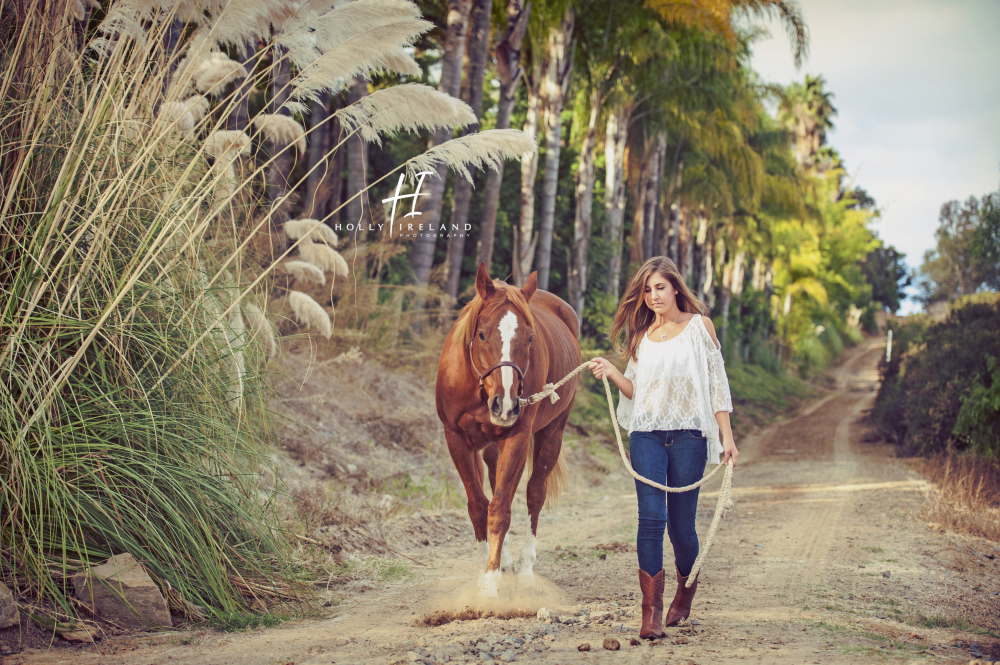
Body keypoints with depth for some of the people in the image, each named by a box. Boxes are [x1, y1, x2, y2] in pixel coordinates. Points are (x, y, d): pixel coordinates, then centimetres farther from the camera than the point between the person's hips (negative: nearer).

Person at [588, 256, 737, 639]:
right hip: (647, 434, 2)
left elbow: (717, 382, 4)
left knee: (681, 524, 2)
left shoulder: (698, 325, 5)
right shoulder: (641, 334, 13)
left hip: (688, 434, -2)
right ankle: (651, 611, -10)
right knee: (651, 517, -12)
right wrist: (611, 373, -4)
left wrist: (727, 436, -2)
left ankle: (685, 592, 30)